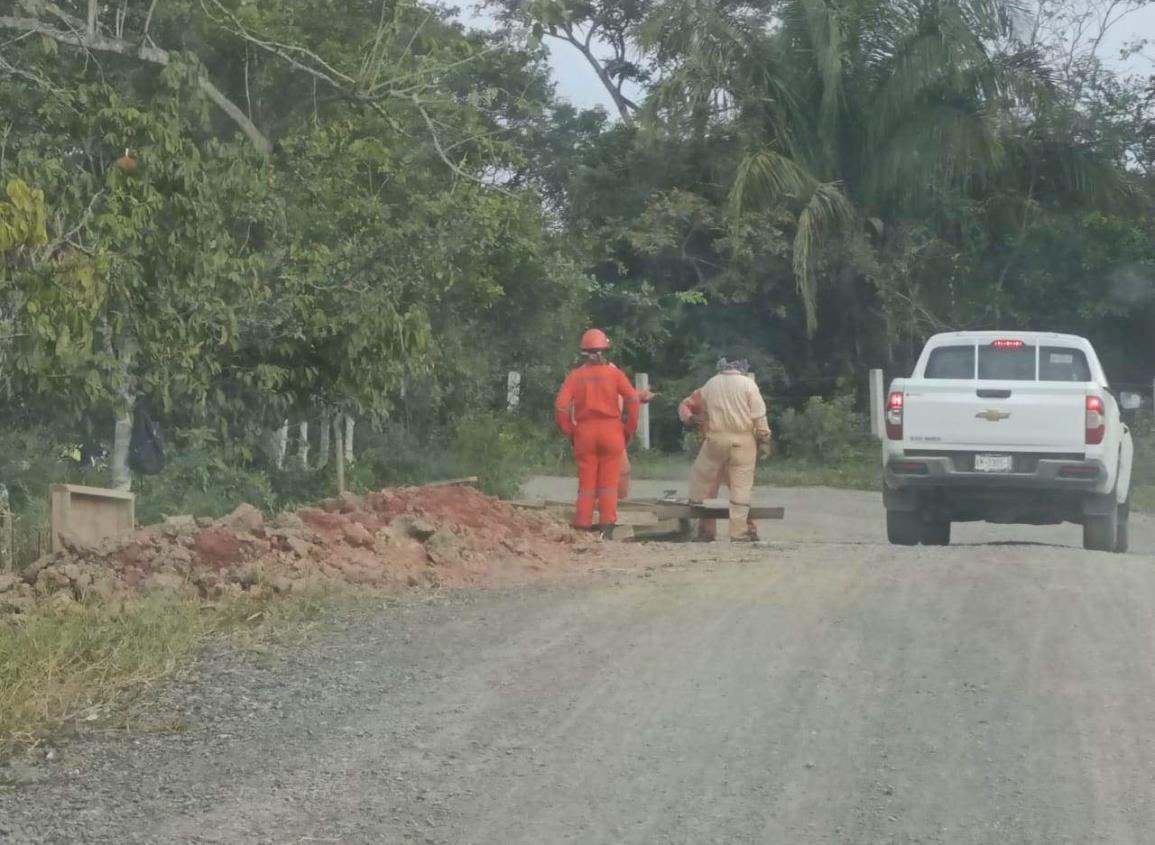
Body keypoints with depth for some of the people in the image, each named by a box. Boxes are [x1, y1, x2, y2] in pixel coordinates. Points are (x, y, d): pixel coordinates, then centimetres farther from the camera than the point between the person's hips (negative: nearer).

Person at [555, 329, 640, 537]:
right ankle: (607, 526, -2)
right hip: (611, 431, -1)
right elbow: (632, 399, -9)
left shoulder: (576, 376, 3)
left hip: (584, 433, 1)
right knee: (609, 482, 3)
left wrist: (569, 432, 5)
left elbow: (561, 406, -5)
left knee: (586, 482, 7)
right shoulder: (614, 373, 0)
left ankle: (582, 527, 5)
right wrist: (630, 430, -1)